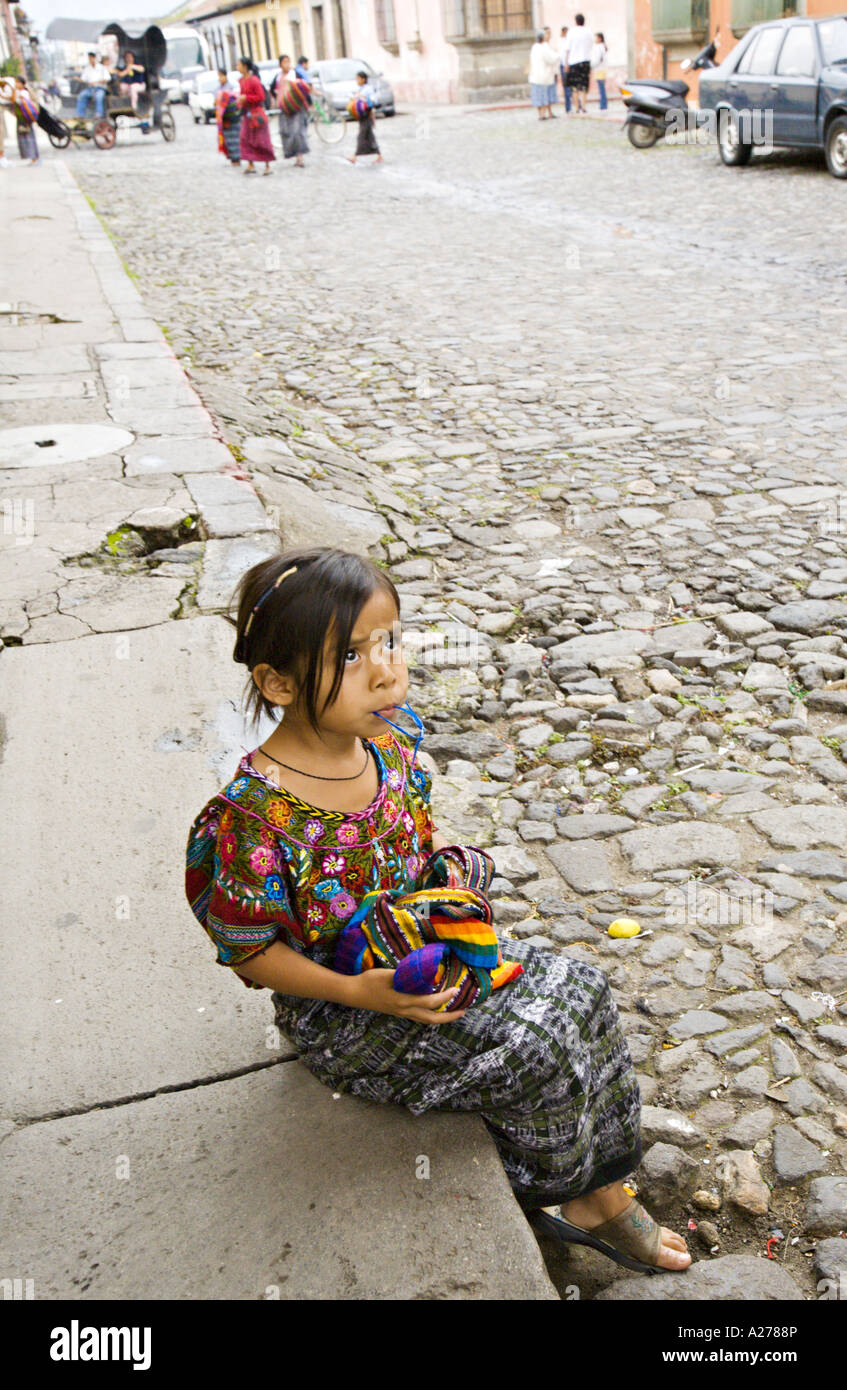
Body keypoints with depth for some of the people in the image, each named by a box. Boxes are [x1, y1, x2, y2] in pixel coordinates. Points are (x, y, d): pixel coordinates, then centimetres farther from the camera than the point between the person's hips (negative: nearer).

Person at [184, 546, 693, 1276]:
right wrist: (363, 993, -27)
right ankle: (555, 1189, 16)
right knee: (532, 1052, -16)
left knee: (577, 989, -1)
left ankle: (599, 1192, 15)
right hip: (337, 1007, -7)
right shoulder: (256, 816, -30)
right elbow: (249, 950, -19)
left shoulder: (386, 744, -7)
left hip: (423, 954, 7)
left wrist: (451, 867, -7)